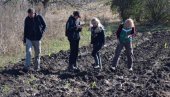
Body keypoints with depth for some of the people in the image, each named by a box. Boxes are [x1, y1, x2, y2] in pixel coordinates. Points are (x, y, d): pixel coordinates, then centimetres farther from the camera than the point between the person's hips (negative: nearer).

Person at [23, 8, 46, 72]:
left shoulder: (39, 17, -7)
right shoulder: (27, 19, -3)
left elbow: (44, 25, 6)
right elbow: (25, 30, 5)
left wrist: (42, 32, -9)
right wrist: (24, 40, 5)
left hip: (37, 39, 0)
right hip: (29, 39, 0)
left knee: (37, 53, 8)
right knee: (28, 52, -12)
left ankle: (37, 67, 19)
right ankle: (26, 67, -12)